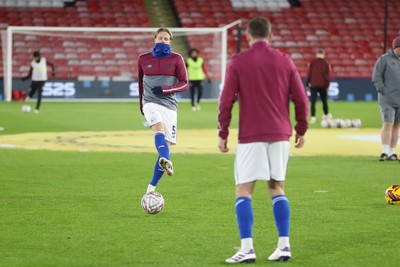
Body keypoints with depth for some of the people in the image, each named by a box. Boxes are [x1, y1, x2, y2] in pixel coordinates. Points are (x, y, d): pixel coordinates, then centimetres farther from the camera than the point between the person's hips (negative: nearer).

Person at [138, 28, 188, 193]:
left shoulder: (176, 59, 3)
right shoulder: (144, 59, 8)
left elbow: (184, 84, 2)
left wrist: (165, 89, -13)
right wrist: (141, 104, 28)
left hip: (169, 105, 1)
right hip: (151, 103, -1)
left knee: (167, 146, -1)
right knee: (159, 128, -33)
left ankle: (152, 187, 9)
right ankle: (166, 162, -59)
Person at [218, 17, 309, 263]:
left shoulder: (238, 62, -3)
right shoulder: (285, 61, 5)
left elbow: (226, 101, -6)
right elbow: (301, 99, 5)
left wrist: (223, 134, 2)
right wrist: (301, 130, 17)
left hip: (250, 137, -3)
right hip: (280, 135, 3)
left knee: (243, 192, 0)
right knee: (277, 188, 14)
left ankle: (247, 248, -10)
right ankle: (284, 245, 8)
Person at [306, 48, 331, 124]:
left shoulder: (312, 62, 1)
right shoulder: (326, 63, 2)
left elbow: (309, 73, 1)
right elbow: (328, 74, -1)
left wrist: (308, 84, 6)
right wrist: (327, 85, 2)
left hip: (314, 85, -1)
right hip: (323, 85, 1)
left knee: (313, 102, -7)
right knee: (324, 100, 18)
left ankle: (313, 117, -21)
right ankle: (326, 115, 31)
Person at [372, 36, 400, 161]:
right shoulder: (384, 59, -4)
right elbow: (376, 78, -8)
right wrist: (383, 91, -14)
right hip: (387, 100, -6)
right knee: (388, 124, -12)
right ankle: (385, 152, -14)